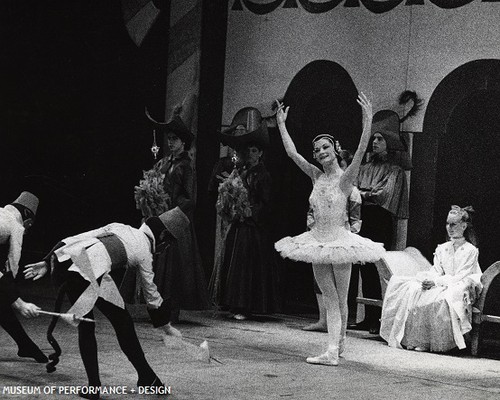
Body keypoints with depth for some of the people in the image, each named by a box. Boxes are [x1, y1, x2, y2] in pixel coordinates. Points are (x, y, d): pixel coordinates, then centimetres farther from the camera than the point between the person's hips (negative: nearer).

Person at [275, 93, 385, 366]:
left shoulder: (345, 178, -7)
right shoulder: (316, 176, 8)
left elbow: (360, 152, -21)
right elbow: (292, 153, 9)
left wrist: (368, 121, -30)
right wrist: (281, 124, 11)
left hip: (339, 240, -4)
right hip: (318, 240, 4)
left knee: (340, 299, 5)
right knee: (329, 298, 2)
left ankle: (337, 346, 10)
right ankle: (334, 350, 1)